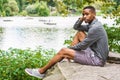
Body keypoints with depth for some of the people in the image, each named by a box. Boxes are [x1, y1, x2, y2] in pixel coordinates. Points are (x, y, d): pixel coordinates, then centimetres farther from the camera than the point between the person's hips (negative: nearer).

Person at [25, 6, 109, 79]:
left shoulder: (95, 28, -21)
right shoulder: (93, 24, 10)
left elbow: (82, 46, -18)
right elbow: (76, 27, 21)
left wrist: (70, 48, 0)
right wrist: (82, 18, 1)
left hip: (96, 59, -10)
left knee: (63, 51, -9)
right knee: (79, 33, 15)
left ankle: (41, 71, 5)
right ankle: (68, 56, 14)